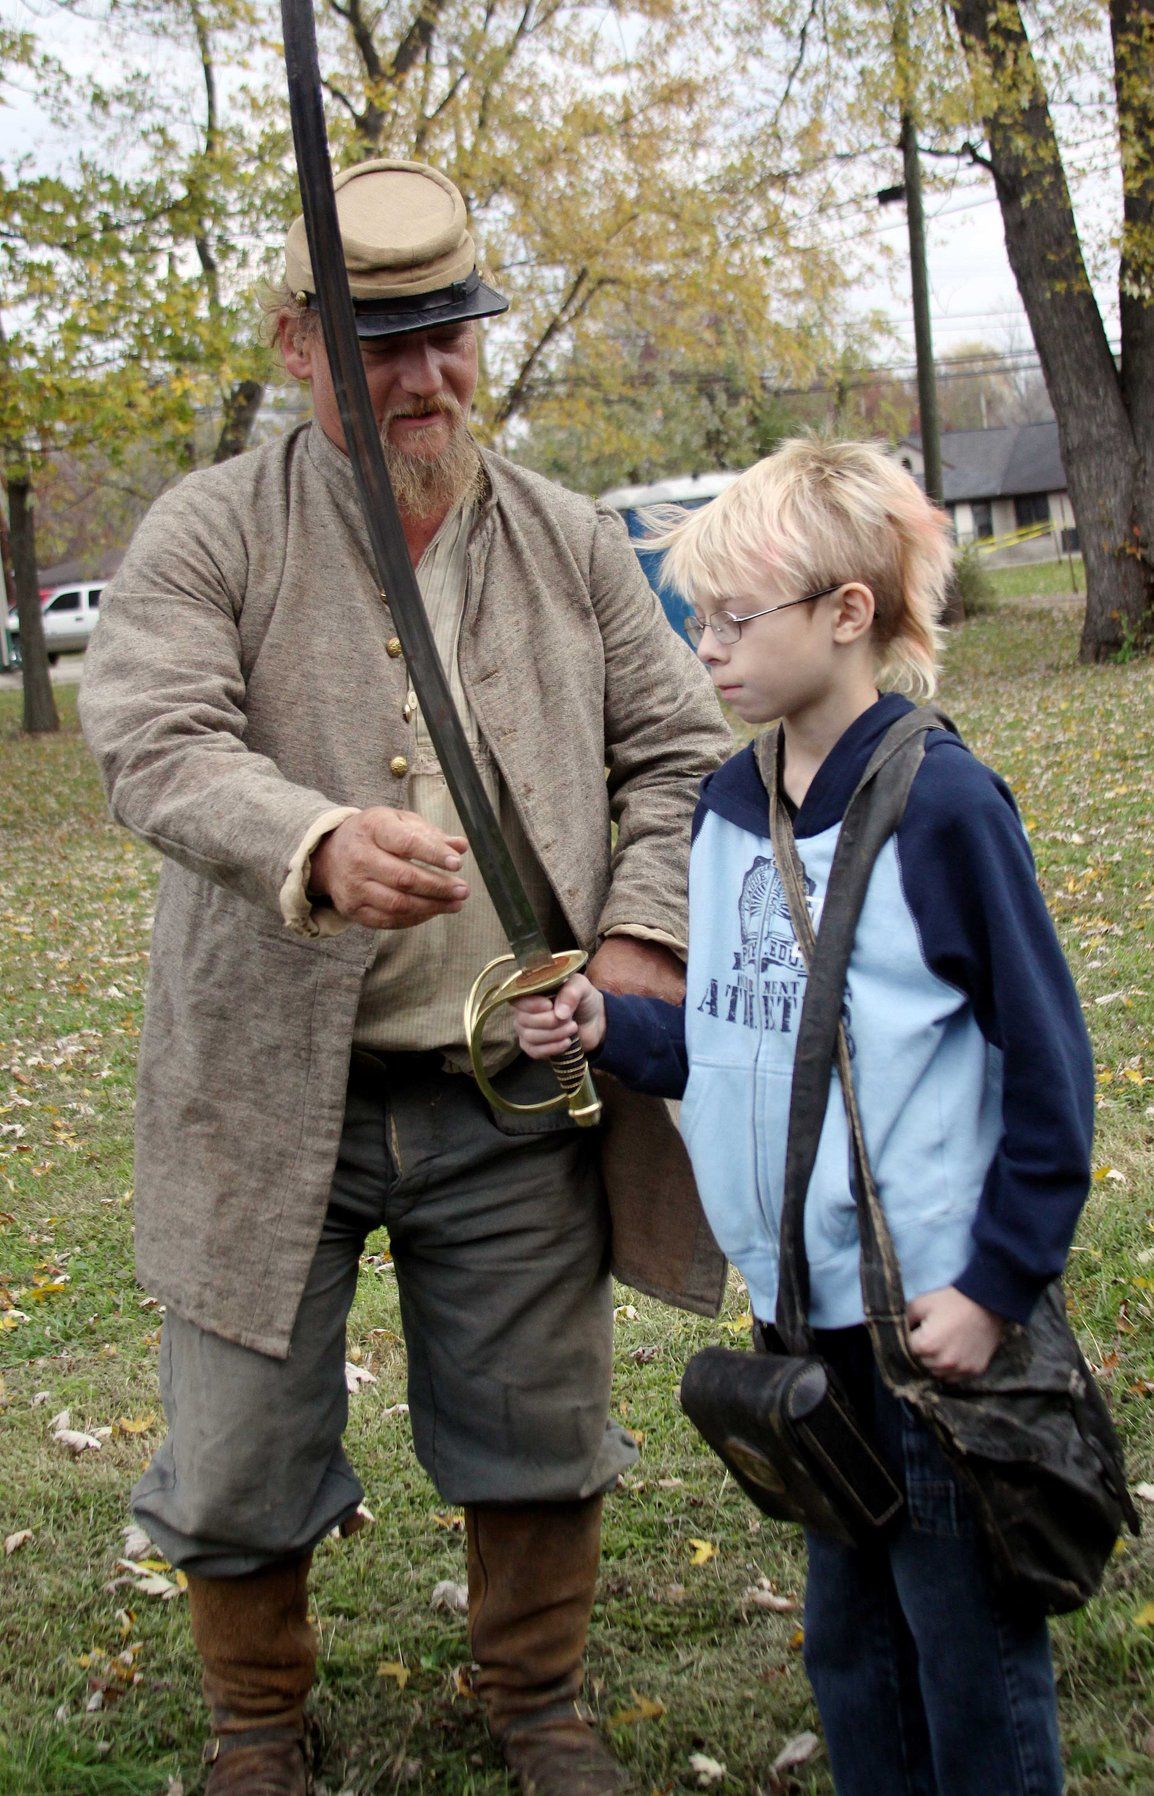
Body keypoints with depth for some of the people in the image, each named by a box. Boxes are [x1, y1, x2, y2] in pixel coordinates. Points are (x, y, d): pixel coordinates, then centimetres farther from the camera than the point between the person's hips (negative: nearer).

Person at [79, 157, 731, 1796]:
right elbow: (154, 740, -18)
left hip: (514, 1092, 2)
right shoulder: (210, 535, -4)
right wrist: (317, 843, -38)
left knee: (538, 1431, 15)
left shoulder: (573, 546, 7)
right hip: (274, 1091, -2)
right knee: (242, 1457, 11)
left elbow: (678, 750, 10)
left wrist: (641, 935, -6)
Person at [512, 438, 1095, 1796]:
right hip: (798, 1304, 7)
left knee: (971, 1655, 8)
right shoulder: (725, 806, 6)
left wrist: (998, 1284, -13)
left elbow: (1047, 1067, -12)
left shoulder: (939, 801, -14)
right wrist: (607, 1029, -6)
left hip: (929, 1313, -6)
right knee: (846, 1641, 21)